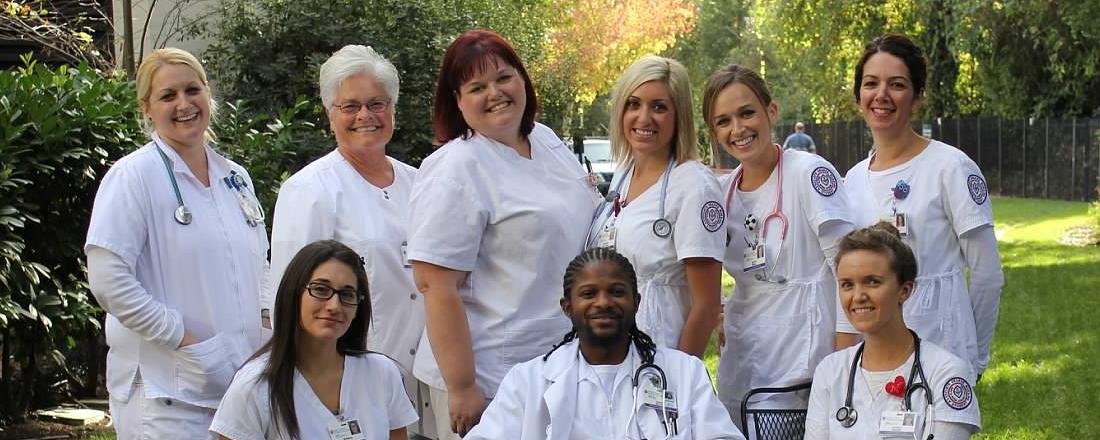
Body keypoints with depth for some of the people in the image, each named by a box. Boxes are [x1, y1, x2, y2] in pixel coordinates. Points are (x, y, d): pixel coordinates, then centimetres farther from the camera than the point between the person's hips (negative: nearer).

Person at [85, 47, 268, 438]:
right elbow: (108, 281, -14)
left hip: (244, 384, 6)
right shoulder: (133, 176, -6)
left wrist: (267, 340, 7)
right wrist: (185, 339, -15)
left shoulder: (236, 178, 15)